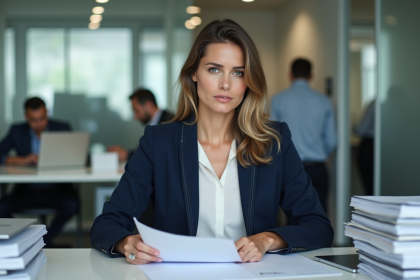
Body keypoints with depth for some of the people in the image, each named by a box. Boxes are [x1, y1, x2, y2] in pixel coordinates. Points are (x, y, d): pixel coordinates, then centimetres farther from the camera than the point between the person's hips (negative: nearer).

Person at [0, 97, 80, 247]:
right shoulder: (17, 131, 8)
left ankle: (44, 240, -12)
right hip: (27, 190, 1)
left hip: (57, 189, -1)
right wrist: (21, 160, -17)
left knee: (72, 204, -33)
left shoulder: (62, 129, 5)